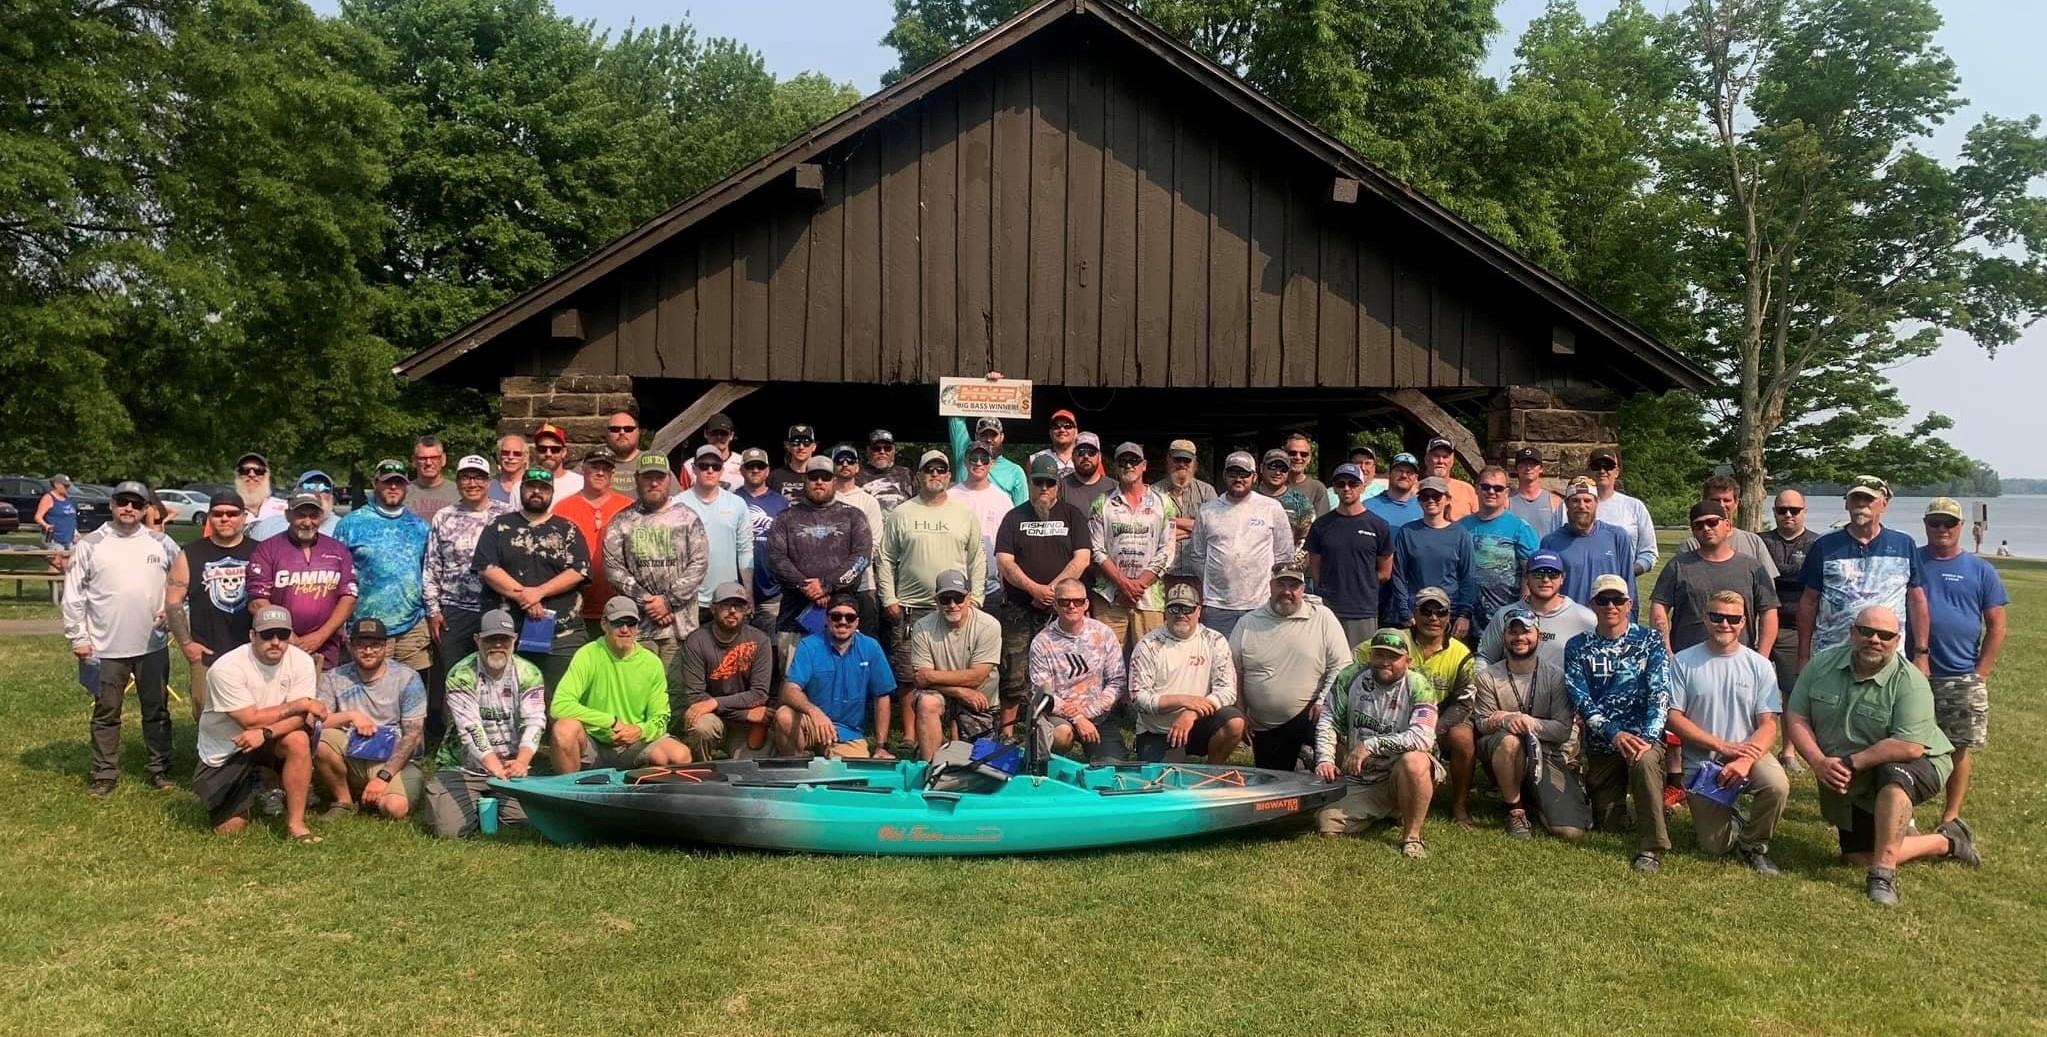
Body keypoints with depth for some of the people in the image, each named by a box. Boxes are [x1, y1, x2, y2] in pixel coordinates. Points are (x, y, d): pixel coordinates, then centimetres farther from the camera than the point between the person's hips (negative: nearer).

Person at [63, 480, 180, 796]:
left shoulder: (162, 544, 1)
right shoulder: (90, 545, -3)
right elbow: (73, 595, -1)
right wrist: (78, 638, -4)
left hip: (153, 644, 1)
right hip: (106, 647, -1)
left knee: (157, 710, 10)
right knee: (106, 712, 8)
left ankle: (159, 768, 20)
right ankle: (103, 774, 17)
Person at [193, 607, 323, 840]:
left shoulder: (302, 662, -13)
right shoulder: (226, 668, -22)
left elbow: (302, 719, -20)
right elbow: (251, 719, -25)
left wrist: (265, 733, -36)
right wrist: (300, 704, -21)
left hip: (271, 742, 2)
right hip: (224, 752, -2)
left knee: (298, 740, -32)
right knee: (229, 828, -7)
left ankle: (295, 823, -20)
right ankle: (249, 790, 28)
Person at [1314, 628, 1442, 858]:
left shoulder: (1418, 686, -12)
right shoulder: (1351, 677, -1)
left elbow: (1422, 738, -26)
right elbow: (1329, 721, 2)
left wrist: (1371, 745, -27)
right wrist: (1325, 759, -14)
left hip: (1402, 778, -4)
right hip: (1359, 783, 4)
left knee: (1414, 762, -37)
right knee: (1326, 825, -14)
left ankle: (1412, 836, -16)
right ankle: (1380, 813, 19)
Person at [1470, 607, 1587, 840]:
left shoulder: (1556, 676, -1)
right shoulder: (1487, 677, 0)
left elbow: (1563, 729, -6)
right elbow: (1482, 724, -5)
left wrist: (1528, 721, -20)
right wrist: (1508, 721, -27)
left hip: (1547, 755, 1)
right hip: (1504, 760, -1)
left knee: (1571, 832, -17)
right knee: (1509, 740, -39)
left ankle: (1537, 802, 19)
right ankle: (1515, 810, -15)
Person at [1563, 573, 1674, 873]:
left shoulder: (1649, 641, 1)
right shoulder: (1577, 648, 4)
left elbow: (1660, 693, -10)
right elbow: (1580, 700, -7)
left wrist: (1647, 737, -25)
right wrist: (1614, 734, -22)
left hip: (1644, 735, -2)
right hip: (1600, 742, 2)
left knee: (1645, 760, -38)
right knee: (1608, 823, 2)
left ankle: (1651, 848, -28)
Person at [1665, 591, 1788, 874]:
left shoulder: (1759, 665, 1)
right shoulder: (1683, 662, -2)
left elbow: (1768, 725, -5)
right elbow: (1674, 718, -7)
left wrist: (1745, 760, -23)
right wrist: (1722, 746, -16)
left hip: (1748, 752, 1)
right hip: (1701, 762, -1)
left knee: (1777, 785, -32)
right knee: (1714, 847, -5)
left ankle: (1753, 845, -2)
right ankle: (1728, 820, 34)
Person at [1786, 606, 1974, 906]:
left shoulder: (1910, 683, -22)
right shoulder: (1822, 663, -8)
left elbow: (1909, 747, -30)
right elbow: (1796, 717, -7)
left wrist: (1851, 763, -28)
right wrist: (1819, 762, -22)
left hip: (1913, 766, -5)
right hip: (1852, 787, 5)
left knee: (1892, 775, -39)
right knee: (1859, 856, 6)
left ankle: (1883, 875, -31)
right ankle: (1945, 841, 27)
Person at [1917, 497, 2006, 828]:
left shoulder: (1981, 571, 5)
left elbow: (1996, 626, 4)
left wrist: (1979, 674, -3)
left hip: (1962, 680, 1)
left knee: (1958, 750, 7)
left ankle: (1951, 817, 19)